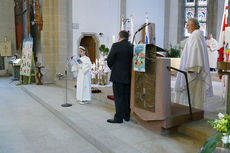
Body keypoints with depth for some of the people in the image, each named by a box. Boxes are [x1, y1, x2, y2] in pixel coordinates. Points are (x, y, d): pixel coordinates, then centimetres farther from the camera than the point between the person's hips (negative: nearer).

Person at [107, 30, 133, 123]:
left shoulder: (116, 45, -11)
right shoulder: (132, 47, 3)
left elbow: (109, 60, -9)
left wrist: (112, 68, 9)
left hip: (118, 76, -5)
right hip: (128, 76, 6)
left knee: (118, 97, -1)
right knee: (127, 96, 14)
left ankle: (118, 118, 3)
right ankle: (127, 116, 24)